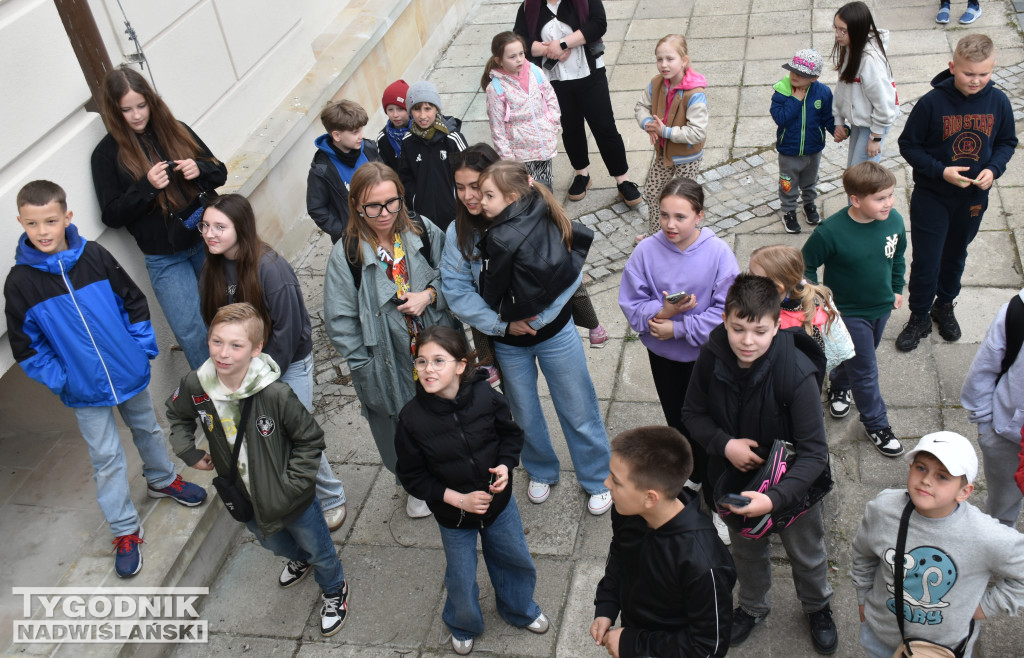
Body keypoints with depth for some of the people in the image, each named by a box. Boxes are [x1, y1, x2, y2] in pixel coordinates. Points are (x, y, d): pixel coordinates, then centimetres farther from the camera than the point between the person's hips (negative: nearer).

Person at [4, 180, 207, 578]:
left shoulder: (94, 256, -10)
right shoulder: (21, 282, -13)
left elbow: (133, 300, 0)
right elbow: (26, 346, -6)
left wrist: (143, 348, -3)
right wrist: (59, 380, -11)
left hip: (131, 374, 2)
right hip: (84, 391, -2)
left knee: (147, 429, 23)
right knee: (106, 458, 6)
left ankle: (162, 480, 50)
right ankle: (125, 531, 22)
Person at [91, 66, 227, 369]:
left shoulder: (176, 131, 5)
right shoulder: (107, 153, -3)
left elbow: (220, 172, 10)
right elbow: (112, 215, -5)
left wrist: (200, 170, -13)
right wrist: (146, 186, -20)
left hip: (206, 240, 3)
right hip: (164, 258, -3)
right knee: (191, 332, -6)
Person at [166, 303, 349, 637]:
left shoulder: (275, 395, -34)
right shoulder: (194, 386, -21)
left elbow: (310, 439, -19)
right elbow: (177, 414, 6)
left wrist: (292, 484, -20)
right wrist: (189, 453, -3)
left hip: (290, 497, -5)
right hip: (244, 497, 5)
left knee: (318, 548, 21)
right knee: (273, 543, 34)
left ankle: (334, 590, 53)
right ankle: (300, 559, 69)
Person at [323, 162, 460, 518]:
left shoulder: (423, 231, -10)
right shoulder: (346, 254, -16)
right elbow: (340, 321, -11)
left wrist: (429, 294, -18)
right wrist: (365, 367, -12)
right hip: (390, 364, -1)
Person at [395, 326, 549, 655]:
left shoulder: (485, 396, -21)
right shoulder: (412, 418, -24)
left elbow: (511, 434, -1)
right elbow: (412, 477, -13)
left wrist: (505, 465, -20)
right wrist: (458, 499, -21)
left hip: (498, 500, 2)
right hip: (453, 515, -2)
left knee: (517, 561, 23)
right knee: (461, 581, 16)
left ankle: (519, 609, 57)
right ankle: (463, 625, 52)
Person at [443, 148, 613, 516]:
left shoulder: (537, 217, -21)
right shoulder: (459, 232, -12)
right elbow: (456, 291, -12)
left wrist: (535, 319, -21)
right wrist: (503, 324, -20)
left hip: (554, 332, -2)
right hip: (506, 341, 3)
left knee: (578, 410, 12)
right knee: (525, 415, 22)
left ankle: (597, 479, 36)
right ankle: (541, 471, 49)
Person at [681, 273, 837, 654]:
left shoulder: (797, 374, -33)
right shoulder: (712, 358, -22)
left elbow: (814, 452, -30)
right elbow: (693, 413, -6)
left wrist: (775, 498, -43)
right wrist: (724, 444, -25)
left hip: (791, 484, -2)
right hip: (734, 479, 3)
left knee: (807, 556, 25)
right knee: (746, 551, 28)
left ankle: (818, 607, 56)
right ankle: (753, 606, 58)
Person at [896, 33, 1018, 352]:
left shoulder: (998, 102, -10)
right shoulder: (932, 102, -19)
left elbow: (1007, 142, 4)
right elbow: (908, 145, -11)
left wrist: (993, 169, -15)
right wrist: (940, 171, -23)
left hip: (973, 198, 3)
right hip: (932, 198, -3)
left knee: (955, 256, 21)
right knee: (926, 262, 3)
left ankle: (945, 306, 43)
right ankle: (919, 317, 23)